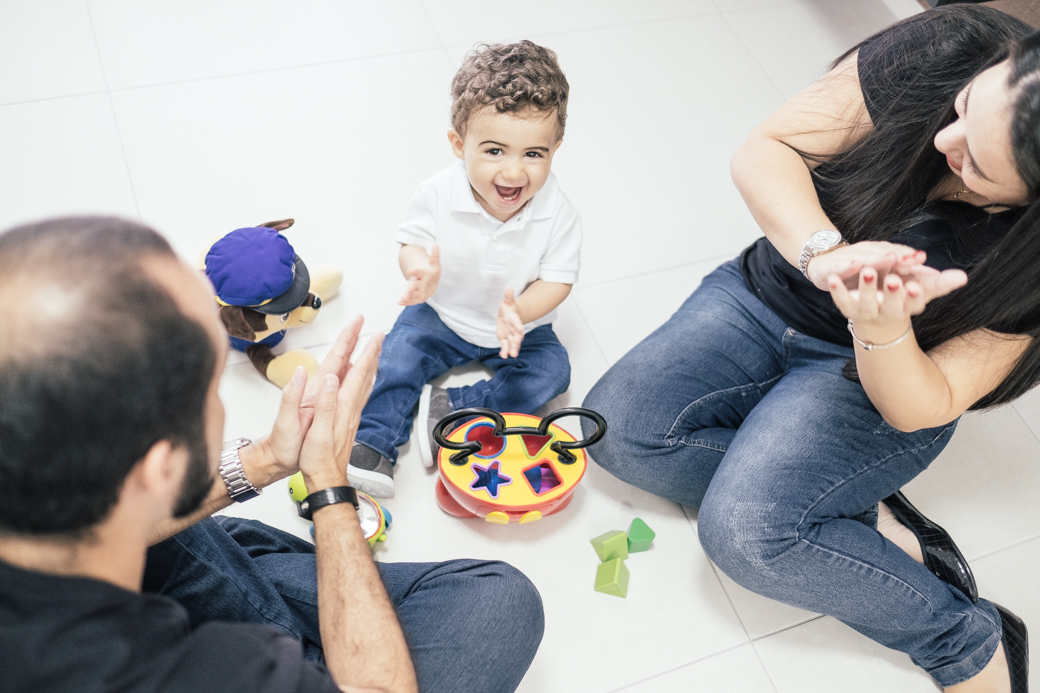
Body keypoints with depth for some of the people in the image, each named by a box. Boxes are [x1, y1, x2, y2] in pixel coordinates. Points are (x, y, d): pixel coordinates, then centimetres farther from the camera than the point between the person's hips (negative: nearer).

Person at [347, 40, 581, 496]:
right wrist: (419, 269, -36)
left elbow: (557, 280, -17)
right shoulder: (438, 195, -22)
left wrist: (519, 312, -37)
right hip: (442, 315, 0)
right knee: (401, 351, -18)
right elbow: (412, 244, -10)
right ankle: (372, 448, -11)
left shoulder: (557, 214, -23)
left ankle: (449, 411, -19)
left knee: (552, 371, -18)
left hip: (519, 326, 0)